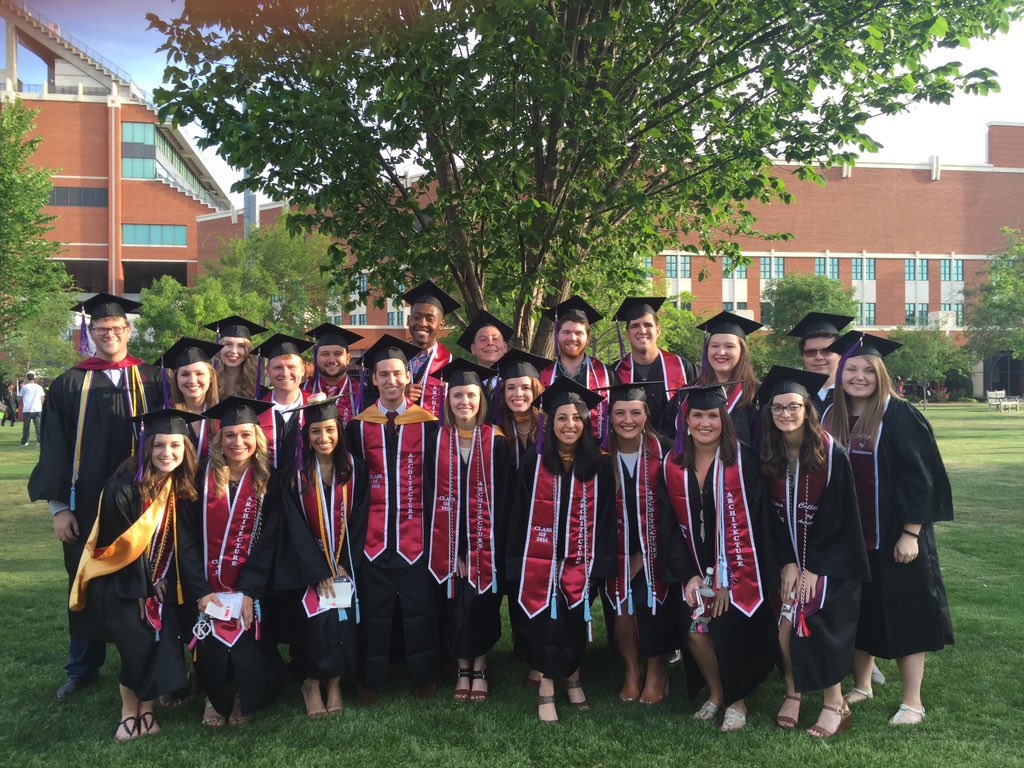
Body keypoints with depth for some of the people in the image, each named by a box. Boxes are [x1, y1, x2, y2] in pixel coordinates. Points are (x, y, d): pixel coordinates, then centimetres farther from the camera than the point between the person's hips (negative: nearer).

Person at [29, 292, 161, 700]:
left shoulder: (153, 381, 2)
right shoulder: (69, 385, 3)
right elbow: (53, 450, 2)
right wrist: (58, 507, -4)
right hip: (86, 505, 1)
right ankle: (82, 669, 28)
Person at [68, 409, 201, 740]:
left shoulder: (184, 487, -2)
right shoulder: (125, 487, -17)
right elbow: (122, 543, -14)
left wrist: (166, 579, -1)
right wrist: (140, 588, -12)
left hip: (162, 581, 4)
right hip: (123, 582, -4)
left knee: (165, 637, -9)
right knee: (138, 640, -14)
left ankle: (145, 706, 8)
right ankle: (130, 709, 8)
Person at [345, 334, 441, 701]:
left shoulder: (427, 423, 1)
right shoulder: (359, 425, 5)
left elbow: (436, 479, 3)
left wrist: (435, 530, -1)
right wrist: (354, 528, 1)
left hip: (416, 534, -1)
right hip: (373, 534, 1)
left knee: (419, 607, 6)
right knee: (374, 609, 8)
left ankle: (424, 676, 23)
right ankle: (371, 680, 22)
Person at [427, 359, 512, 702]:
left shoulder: (496, 441, -1)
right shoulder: (436, 441, 3)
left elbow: (501, 497, -2)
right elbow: (433, 495, 2)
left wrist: (483, 545, -10)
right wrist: (455, 549, -5)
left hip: (486, 539, -1)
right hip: (449, 540, 2)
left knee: (479, 604, -2)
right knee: (455, 606, 4)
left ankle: (478, 668, 15)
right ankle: (464, 670, 19)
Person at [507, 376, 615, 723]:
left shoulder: (600, 466, 0)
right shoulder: (535, 464, -1)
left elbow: (606, 518, 1)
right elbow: (520, 514, 2)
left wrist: (601, 562, -5)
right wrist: (518, 562, -1)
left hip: (581, 561, 1)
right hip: (542, 560, -1)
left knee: (576, 623, 13)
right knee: (548, 623, -1)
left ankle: (573, 678, 35)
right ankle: (546, 690, 13)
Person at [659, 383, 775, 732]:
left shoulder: (743, 461, -11)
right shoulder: (673, 466, -1)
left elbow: (746, 524, -13)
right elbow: (672, 526, 1)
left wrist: (727, 579, -15)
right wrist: (689, 575, -8)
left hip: (737, 570, -3)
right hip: (697, 570, 3)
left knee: (727, 633, -10)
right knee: (695, 632, -8)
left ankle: (736, 702, 19)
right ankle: (715, 694, 22)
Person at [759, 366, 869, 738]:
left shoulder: (831, 453, -14)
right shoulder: (769, 456, -4)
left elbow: (838, 517, -12)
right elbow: (771, 515, 0)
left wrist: (813, 567, -13)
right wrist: (786, 563, -8)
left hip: (828, 559, -3)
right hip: (787, 556, 3)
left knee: (817, 626, -11)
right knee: (785, 623, -7)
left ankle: (834, 703, 7)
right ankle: (792, 692, 15)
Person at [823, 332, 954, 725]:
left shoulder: (899, 415, -12)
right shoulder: (832, 417, 4)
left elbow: (919, 478, -14)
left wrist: (910, 534, -17)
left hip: (894, 537, -5)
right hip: (849, 535, 5)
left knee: (904, 614, 4)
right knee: (858, 613, 15)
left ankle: (912, 701, 16)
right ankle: (862, 684, 32)